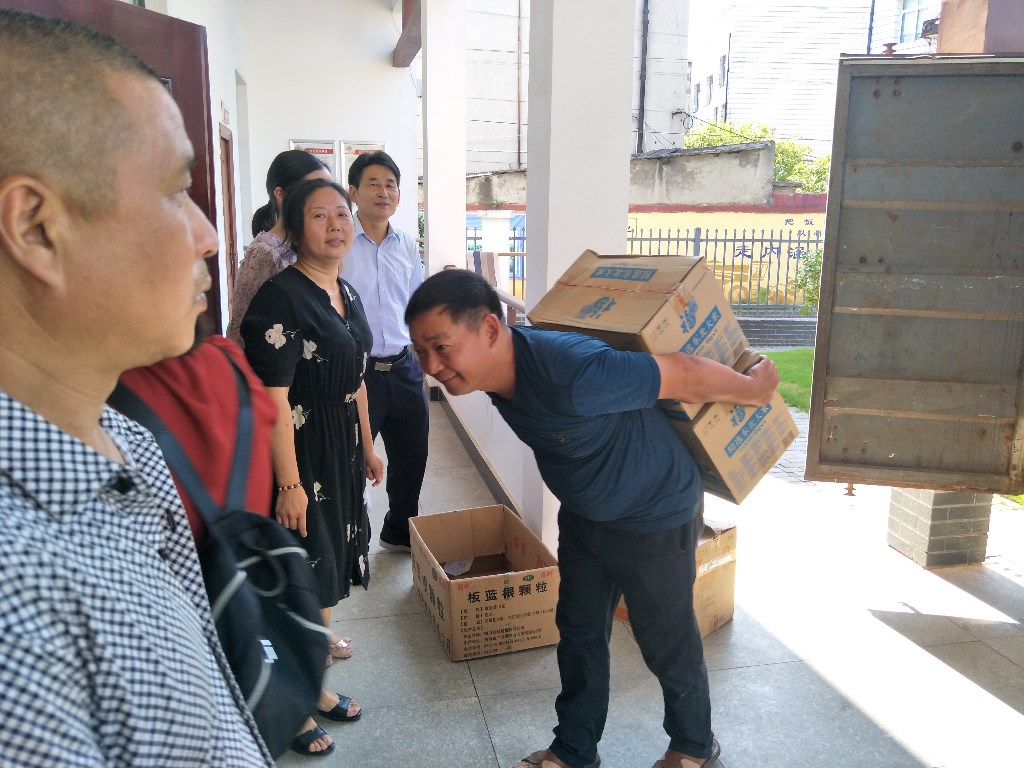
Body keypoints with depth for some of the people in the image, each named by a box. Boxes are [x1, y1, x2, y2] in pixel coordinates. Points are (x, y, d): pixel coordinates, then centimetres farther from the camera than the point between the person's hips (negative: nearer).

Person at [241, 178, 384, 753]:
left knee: (331, 555, 22)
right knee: (309, 567, 4)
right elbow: (273, 400, -23)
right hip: (301, 452, -8)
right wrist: (289, 484, -24)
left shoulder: (346, 292, 7)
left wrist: (367, 447, 18)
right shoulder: (281, 299, -20)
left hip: (342, 448, 8)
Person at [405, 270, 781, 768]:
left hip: (654, 517, -7)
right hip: (584, 516, 7)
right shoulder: (496, 369, -14)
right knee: (578, 633, 17)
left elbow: (687, 375, -29)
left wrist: (753, 389, -12)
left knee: (667, 642, 13)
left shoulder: (571, 375, -42)